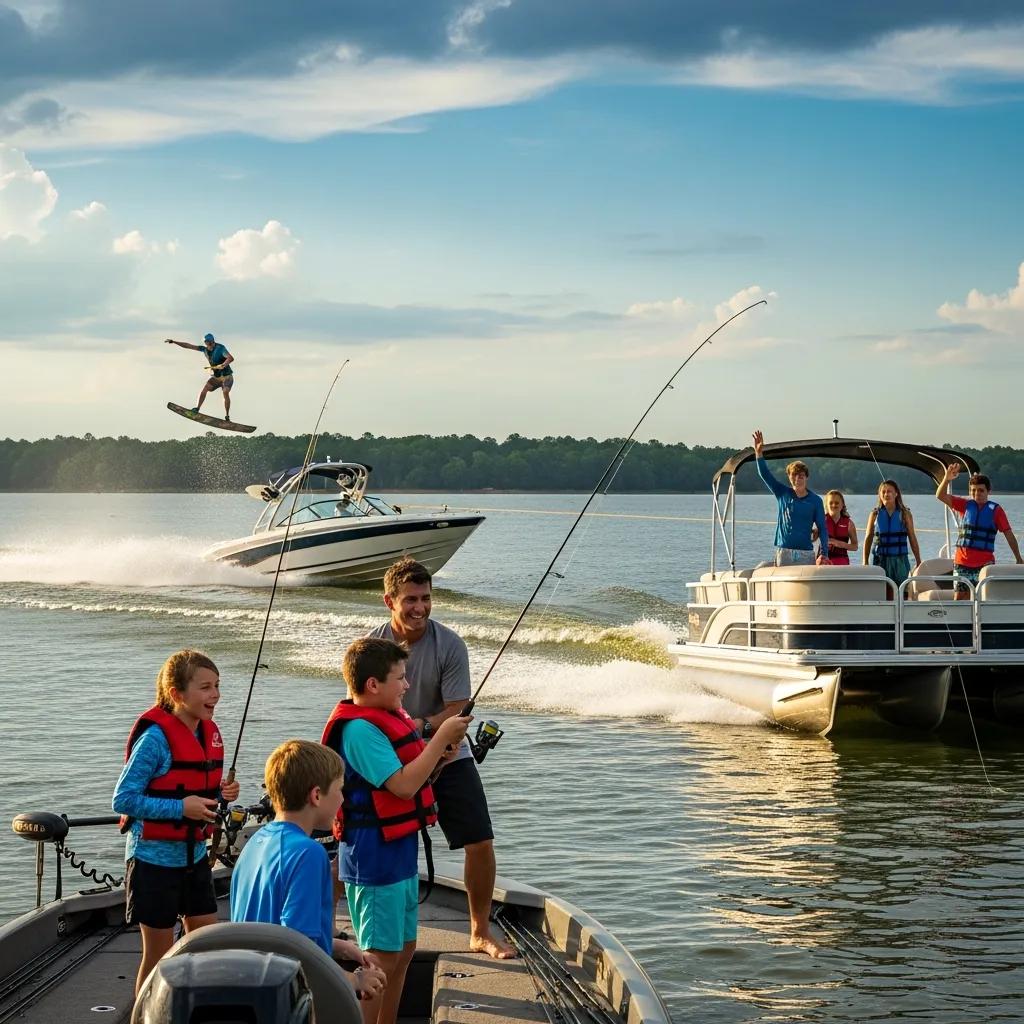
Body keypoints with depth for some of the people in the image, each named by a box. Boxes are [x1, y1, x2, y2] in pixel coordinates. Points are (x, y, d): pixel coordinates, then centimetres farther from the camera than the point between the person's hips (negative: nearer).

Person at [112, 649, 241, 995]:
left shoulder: (209, 733, 4)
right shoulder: (155, 737, -19)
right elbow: (123, 800, -20)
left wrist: (221, 794, -4)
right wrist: (181, 807, -25)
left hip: (194, 854, 7)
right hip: (155, 858, -7)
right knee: (159, 956, 3)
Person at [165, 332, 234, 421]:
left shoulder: (220, 348, -20)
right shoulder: (205, 349, -1)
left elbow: (231, 358, -33)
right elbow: (189, 346, 3)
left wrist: (223, 365, -51)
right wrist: (173, 342, 0)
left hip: (227, 376, -6)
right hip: (216, 377, 6)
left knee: (225, 392, -24)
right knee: (205, 388, -14)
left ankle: (227, 416, -19)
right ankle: (197, 408, -12)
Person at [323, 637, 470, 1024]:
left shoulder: (386, 719, 10)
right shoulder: (359, 729, -20)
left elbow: (411, 780, 19)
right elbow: (403, 785, -26)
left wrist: (440, 757, 2)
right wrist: (441, 737, -18)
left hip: (399, 852, 10)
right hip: (375, 857, -10)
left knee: (404, 949, 17)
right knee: (382, 958, -5)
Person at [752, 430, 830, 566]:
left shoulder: (815, 500, 5)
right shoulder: (783, 494, 9)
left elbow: (822, 528, 3)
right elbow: (764, 474, 3)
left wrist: (823, 554, -7)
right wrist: (759, 454, -10)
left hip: (806, 553, -1)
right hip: (783, 552, 1)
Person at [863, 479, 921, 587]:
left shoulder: (905, 514, 4)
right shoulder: (875, 514, 5)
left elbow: (912, 539, 5)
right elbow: (868, 539, 6)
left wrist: (918, 562, 3)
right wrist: (865, 562, 2)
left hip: (900, 559, 0)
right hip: (880, 559, 0)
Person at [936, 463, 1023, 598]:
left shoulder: (995, 509, 1)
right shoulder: (966, 505, 8)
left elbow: (1009, 535, 2)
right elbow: (940, 495, -1)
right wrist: (947, 479, -20)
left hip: (984, 563, -3)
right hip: (962, 561, 3)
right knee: (960, 597, 4)